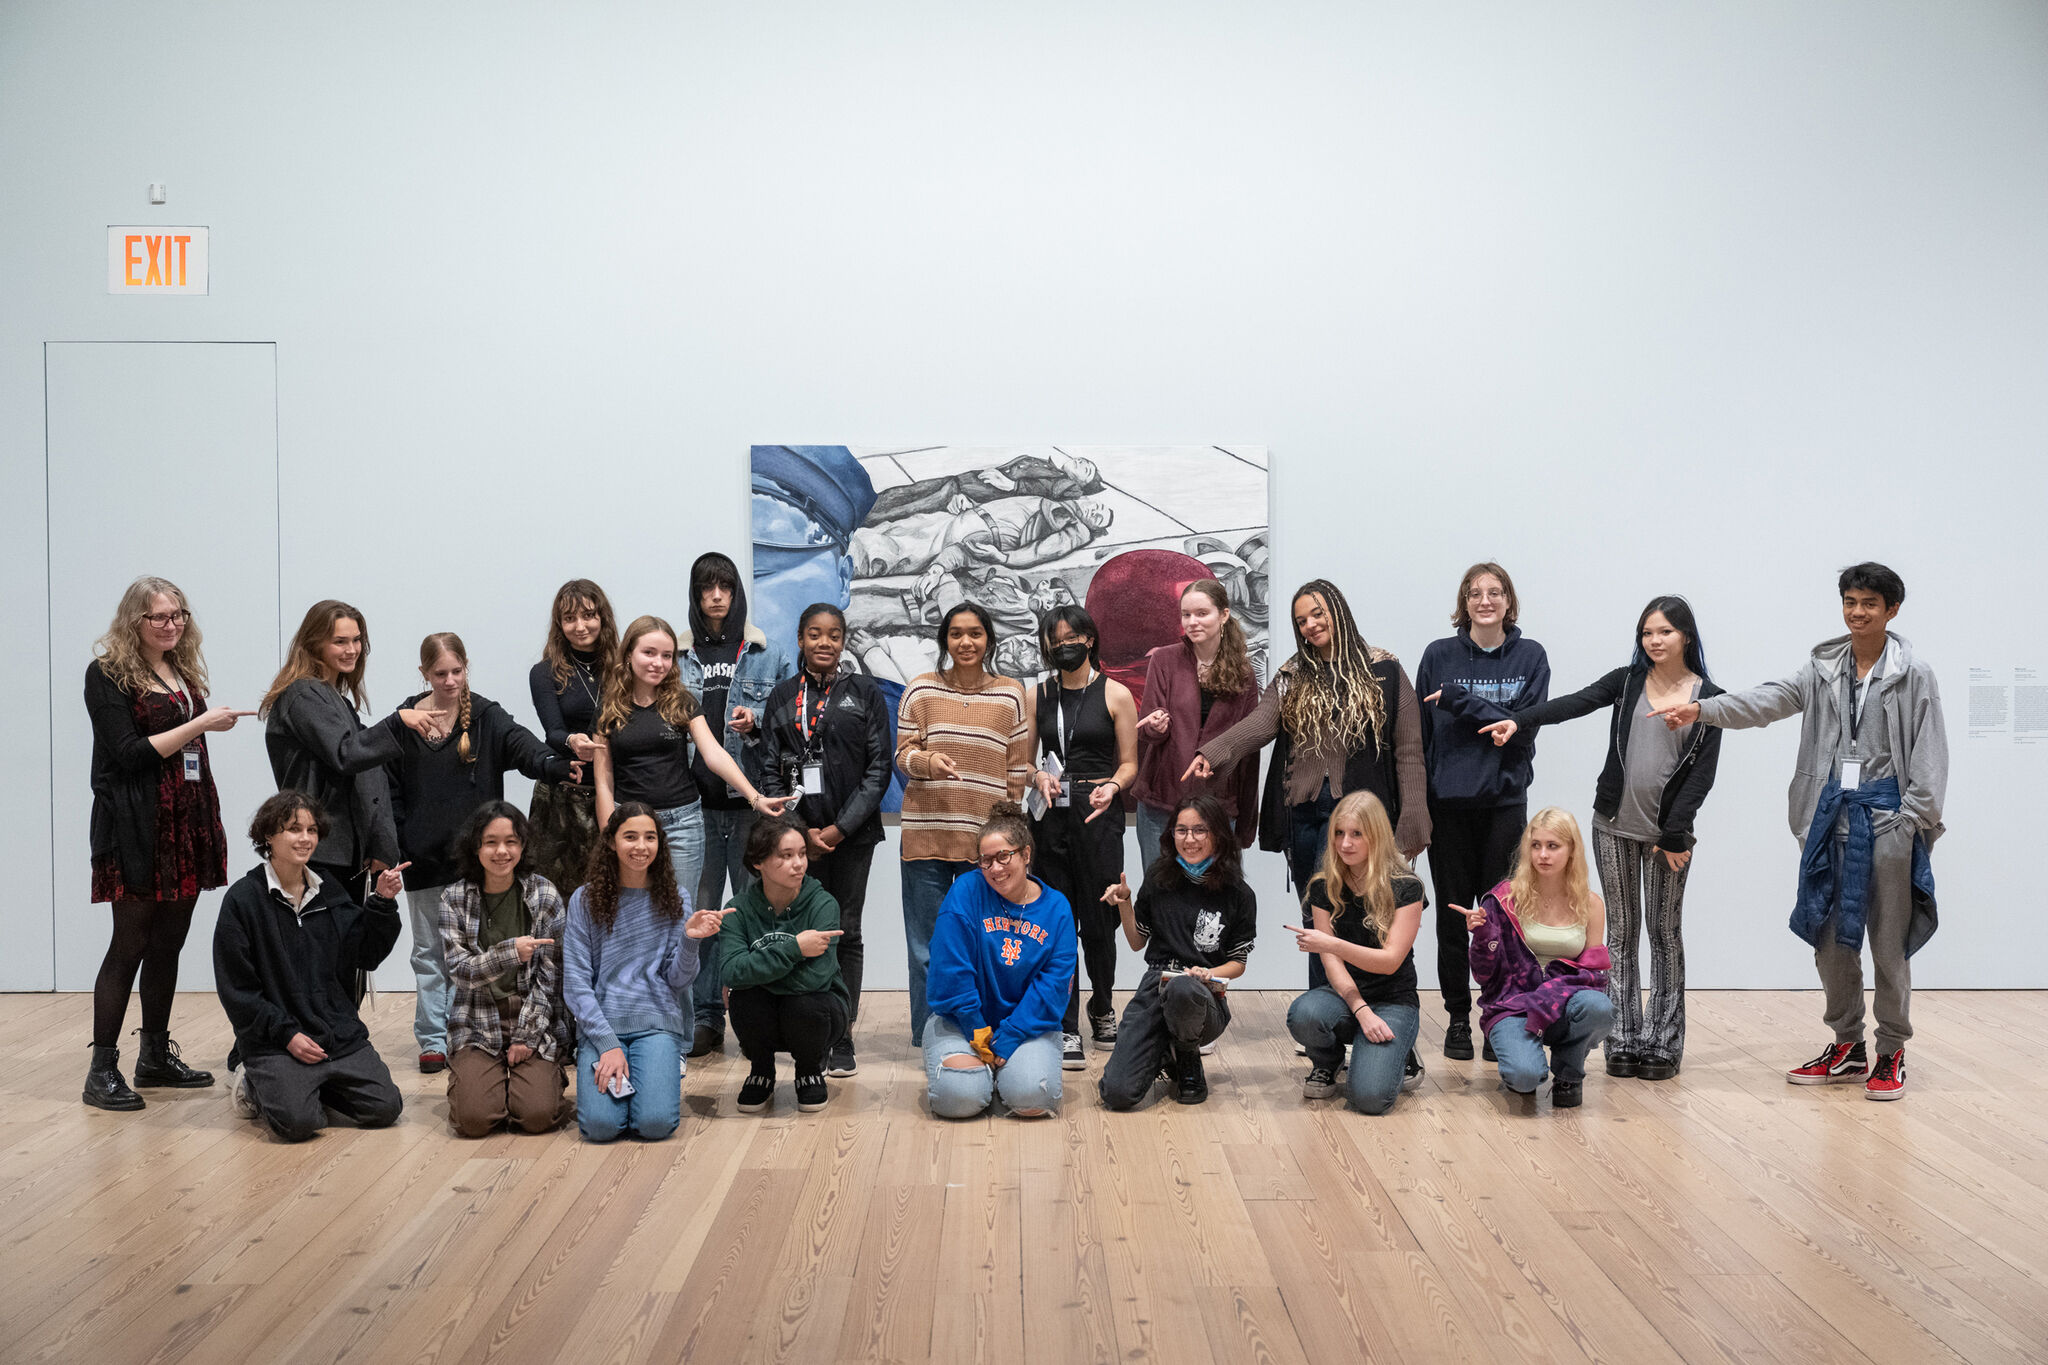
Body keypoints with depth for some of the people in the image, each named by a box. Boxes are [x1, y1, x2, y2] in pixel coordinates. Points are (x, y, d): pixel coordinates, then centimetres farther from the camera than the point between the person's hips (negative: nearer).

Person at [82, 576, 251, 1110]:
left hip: (187, 823, 7)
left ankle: (156, 1055, 18)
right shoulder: (108, 675, -5)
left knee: (169, 940, 9)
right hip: (137, 829, -7)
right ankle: (102, 1070, -3)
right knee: (131, 941, -7)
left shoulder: (184, 672, 16)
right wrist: (200, 724, -15)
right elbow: (129, 753, -13)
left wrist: (210, 820, 17)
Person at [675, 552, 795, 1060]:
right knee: (698, 909, 2)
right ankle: (705, 1015, 10)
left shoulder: (768, 655, 7)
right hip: (695, 799, 1)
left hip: (751, 798, -1)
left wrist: (757, 721, -10)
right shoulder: (677, 656, 10)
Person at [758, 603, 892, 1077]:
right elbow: (770, 772, 6)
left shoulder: (864, 692, 4)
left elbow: (879, 768, 0)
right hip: (799, 834, 1)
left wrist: (840, 827, -9)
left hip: (852, 833, -1)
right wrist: (801, 829, -5)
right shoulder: (782, 697, 9)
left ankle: (842, 1039, 8)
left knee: (845, 932, 2)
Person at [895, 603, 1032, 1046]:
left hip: (985, 837, 0)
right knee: (927, 943, 3)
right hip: (926, 834, 0)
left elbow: (1017, 768, 8)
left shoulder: (1011, 694, 7)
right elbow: (903, 753, 5)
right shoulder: (921, 689, 7)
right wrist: (928, 761, -17)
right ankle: (927, 1039, 12)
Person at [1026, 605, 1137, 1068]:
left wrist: (1112, 786, -16)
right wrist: (1039, 777, -7)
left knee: (1098, 919, 1)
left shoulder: (1116, 694, 3)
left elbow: (1129, 763, 3)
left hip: (1099, 813, -2)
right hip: (1050, 816, 2)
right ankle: (1066, 1030, 3)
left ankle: (1102, 1009, 26)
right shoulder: (1037, 696, 12)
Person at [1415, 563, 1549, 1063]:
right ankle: (1458, 1018, 15)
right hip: (1448, 802, 0)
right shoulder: (1440, 656, 3)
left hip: (1504, 801, 0)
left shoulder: (1530, 656, 3)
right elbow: (1419, 735, 3)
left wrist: (1461, 701, -15)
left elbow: (1526, 726, -8)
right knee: (1453, 915, 6)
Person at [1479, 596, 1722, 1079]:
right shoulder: (1627, 682, 5)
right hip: (1615, 825, 2)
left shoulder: (1708, 698, 1)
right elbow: (1575, 703, -9)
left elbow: (1703, 772, -3)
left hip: (1668, 831, -2)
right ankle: (1624, 1040, 8)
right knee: (1621, 930, 4)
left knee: (1664, 931, 3)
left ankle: (1662, 1041, 9)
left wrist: (1676, 832, -9)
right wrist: (1519, 720, -25)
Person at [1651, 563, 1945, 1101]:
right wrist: (1702, 709, -18)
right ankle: (1847, 1046, 21)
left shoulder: (1914, 673, -1)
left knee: (1889, 939, 1)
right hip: (1832, 811, 5)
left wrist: (1916, 818, -11)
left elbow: (1928, 751, -3)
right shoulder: (1824, 669, 10)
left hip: (1887, 814, -4)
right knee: (1829, 934, 8)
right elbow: (1771, 700, -3)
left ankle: (1892, 1054, 12)